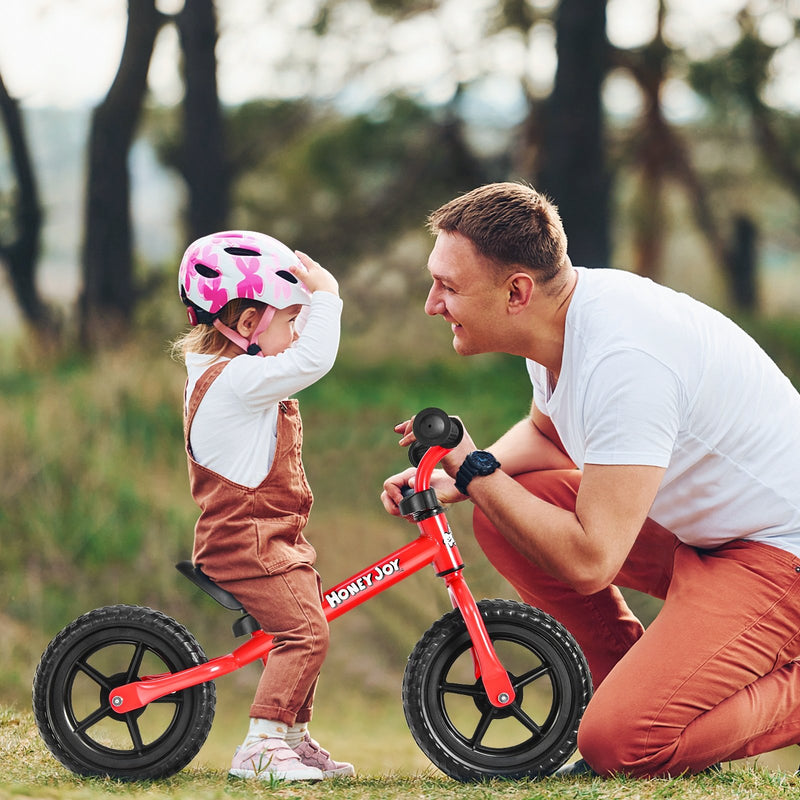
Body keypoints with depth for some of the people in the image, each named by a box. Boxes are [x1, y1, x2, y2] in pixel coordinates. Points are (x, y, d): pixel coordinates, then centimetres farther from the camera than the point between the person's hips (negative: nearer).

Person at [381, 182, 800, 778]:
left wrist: (475, 469, -19)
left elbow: (589, 562, -31)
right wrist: (454, 480, 1)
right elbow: (548, 436, 21)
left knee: (620, 745, -21)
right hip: (694, 527, 9)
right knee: (501, 516, 0)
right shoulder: (563, 316, -1)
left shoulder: (623, 360, -30)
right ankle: (634, 686, 12)